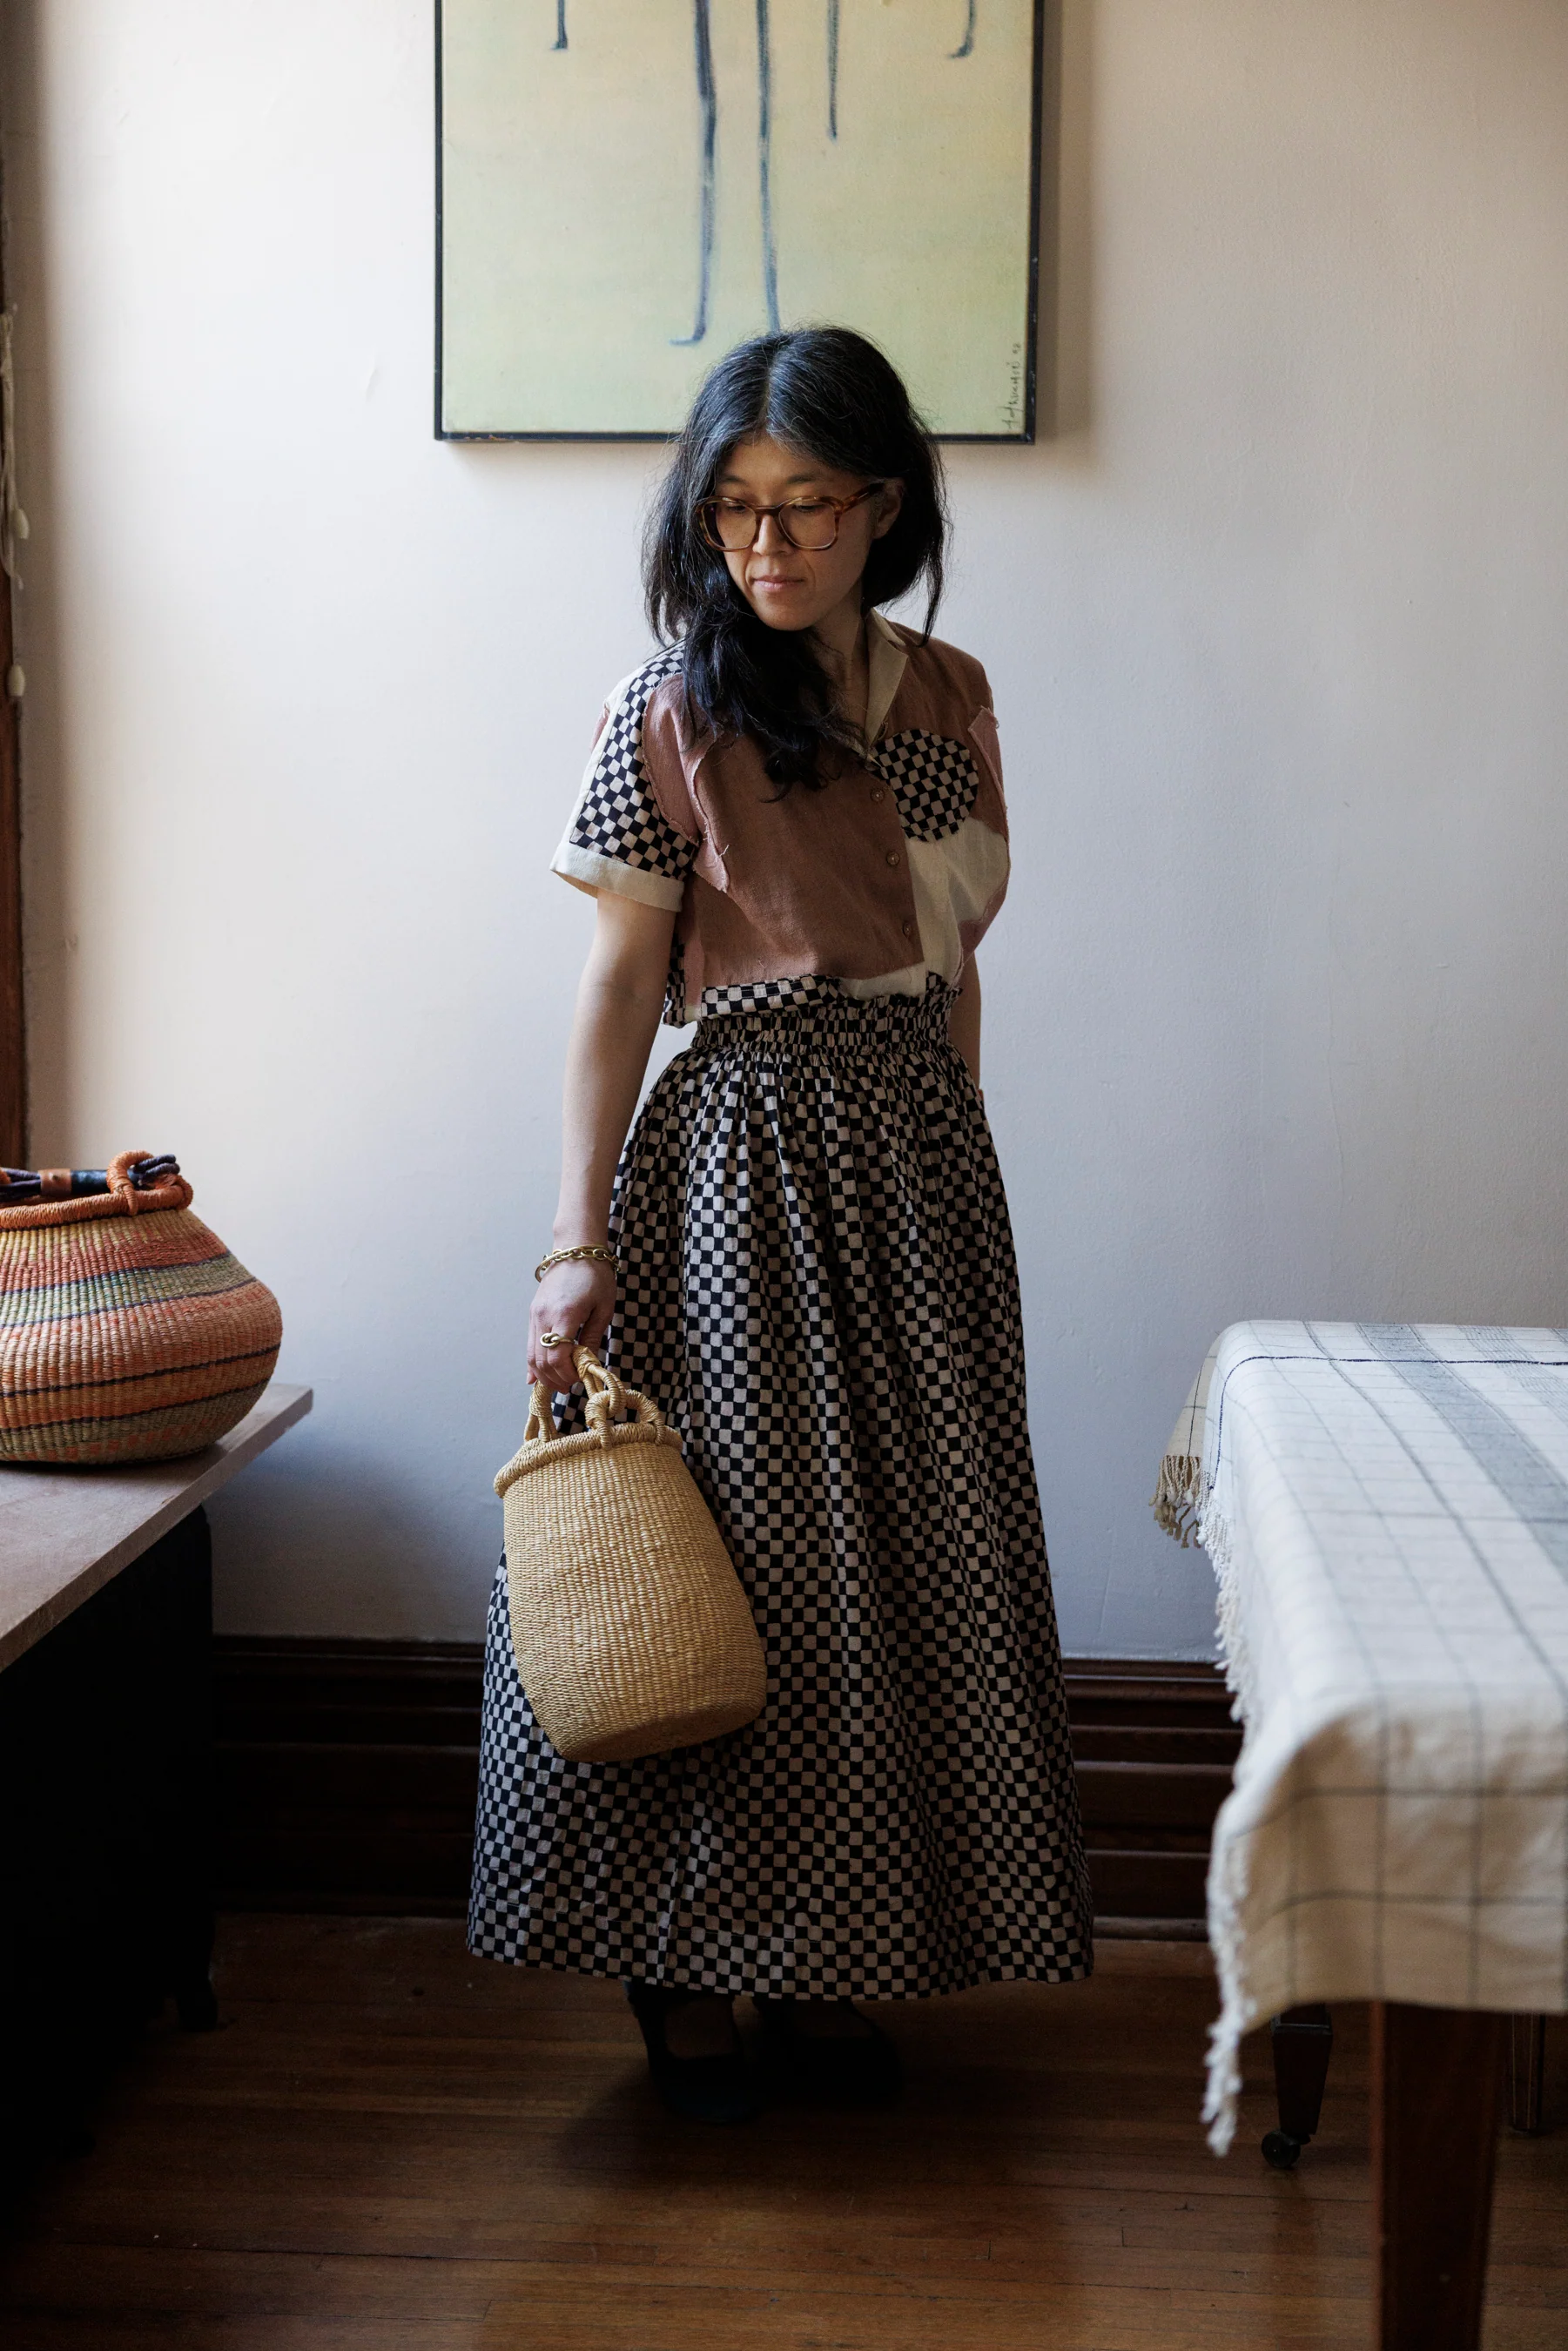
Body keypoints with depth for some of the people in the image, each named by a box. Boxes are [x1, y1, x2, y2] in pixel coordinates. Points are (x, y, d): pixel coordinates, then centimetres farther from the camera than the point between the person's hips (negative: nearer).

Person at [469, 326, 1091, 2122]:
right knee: (735, 1558, -1)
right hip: (744, 1152, -5)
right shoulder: (673, 711, -7)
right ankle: (689, 1972, 18)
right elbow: (618, 984, -9)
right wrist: (578, 1245, -14)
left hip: (924, 1152, 5)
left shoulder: (948, 696, 8)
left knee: (913, 1552, 8)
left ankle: (839, 1964, 24)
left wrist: (954, 1156, 14)